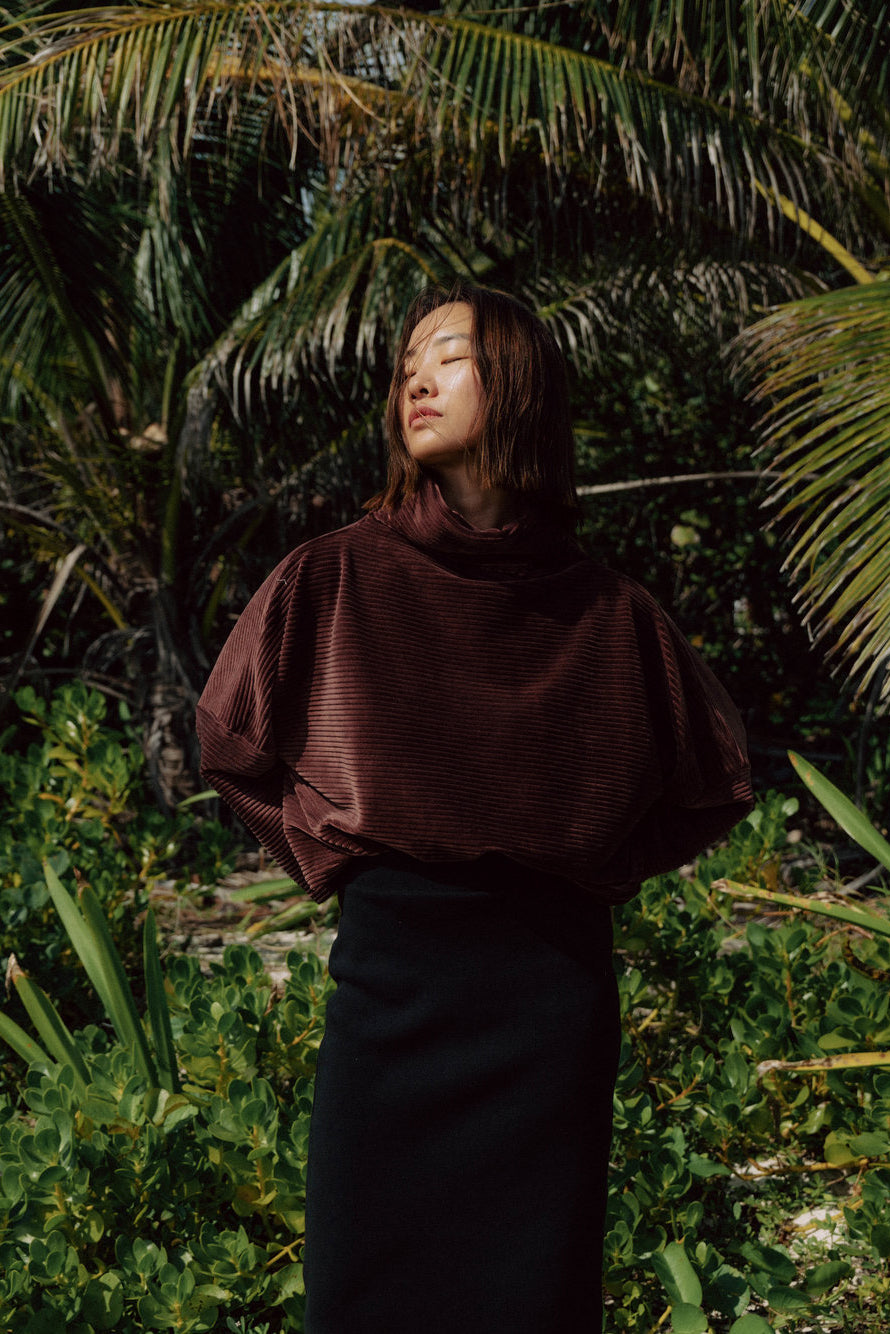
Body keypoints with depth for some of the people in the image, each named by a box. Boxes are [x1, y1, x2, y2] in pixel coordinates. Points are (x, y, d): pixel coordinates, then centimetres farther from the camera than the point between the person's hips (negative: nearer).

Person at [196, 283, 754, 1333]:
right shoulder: (334, 580, 1)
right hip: (392, 961, 0)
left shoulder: (606, 615, 3)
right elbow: (232, 738, 12)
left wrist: (605, 862, 4)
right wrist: (328, 846, 4)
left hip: (553, 976, 1)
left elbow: (715, 780, 13)